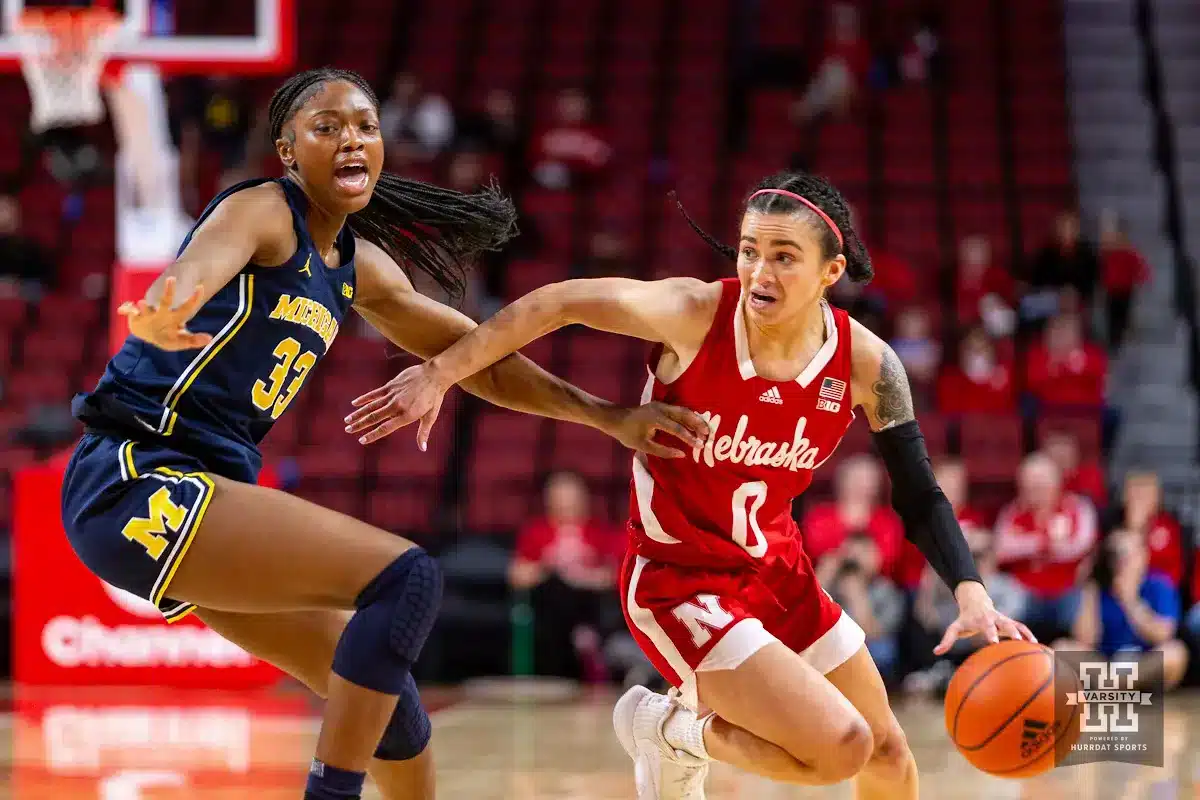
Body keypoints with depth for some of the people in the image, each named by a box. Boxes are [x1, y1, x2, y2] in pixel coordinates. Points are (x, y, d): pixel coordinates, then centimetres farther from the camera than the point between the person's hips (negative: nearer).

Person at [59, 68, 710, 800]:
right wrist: (162, 318, -59)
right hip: (136, 483, -9)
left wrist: (608, 419, 18)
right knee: (407, 577, -20)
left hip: (205, 489, 9)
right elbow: (193, 269, -35)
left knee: (384, 692, 14)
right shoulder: (263, 213, -12)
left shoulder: (359, 267, 13)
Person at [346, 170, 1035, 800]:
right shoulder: (697, 315, -24)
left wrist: (971, 594, -22)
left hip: (779, 571, 6)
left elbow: (920, 497, -7)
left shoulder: (865, 362, -13)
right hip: (681, 584, -6)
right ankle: (671, 731, 6)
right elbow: (558, 304, -26)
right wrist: (440, 374, -30)